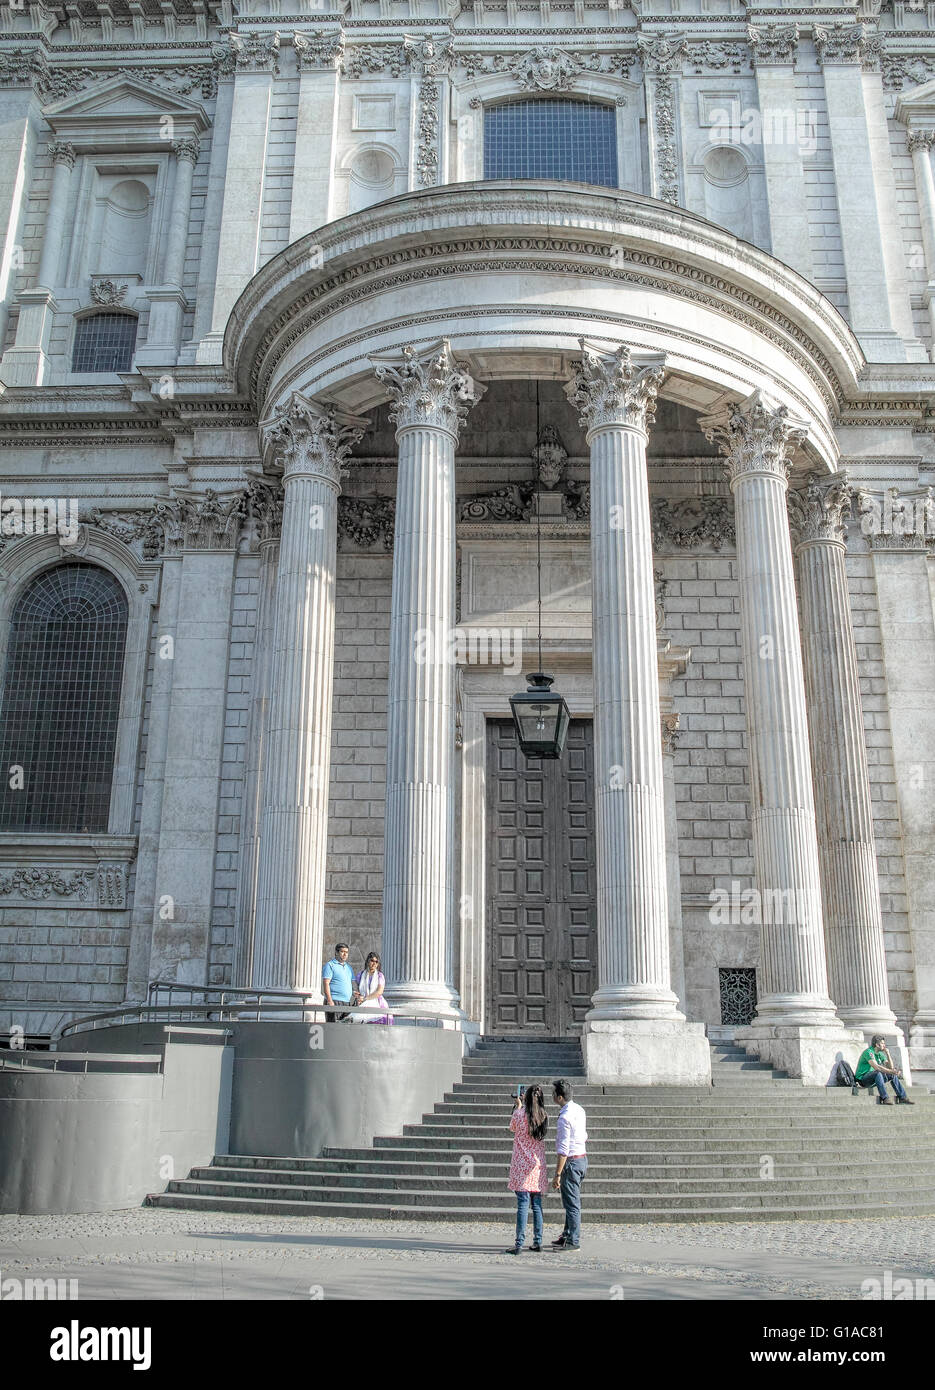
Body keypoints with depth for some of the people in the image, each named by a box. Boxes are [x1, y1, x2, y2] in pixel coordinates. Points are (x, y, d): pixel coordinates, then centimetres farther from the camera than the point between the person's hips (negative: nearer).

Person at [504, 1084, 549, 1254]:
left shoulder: (520, 1114, -12)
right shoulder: (544, 1117, 1)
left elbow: (512, 1127, 9)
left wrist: (518, 1106, 20)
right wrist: (522, 1107, 24)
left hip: (522, 1166, -5)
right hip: (538, 1166, 5)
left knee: (522, 1205, -5)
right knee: (537, 1204, 11)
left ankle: (519, 1243, -5)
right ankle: (538, 1242, 16)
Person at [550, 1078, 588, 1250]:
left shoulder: (565, 1117, -22)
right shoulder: (579, 1110, 6)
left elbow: (563, 1150, -23)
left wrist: (557, 1175, -20)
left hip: (571, 1161, -10)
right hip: (582, 1157, 10)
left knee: (572, 1203, 0)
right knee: (571, 1201, 18)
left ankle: (573, 1241, 7)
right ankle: (568, 1236, 27)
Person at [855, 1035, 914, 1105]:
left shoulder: (880, 1054, 10)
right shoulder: (868, 1052, -19)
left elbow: (890, 1067, 4)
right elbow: (876, 1067, -30)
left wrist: (887, 1053, -3)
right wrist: (892, 1071, -34)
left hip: (874, 1078, 9)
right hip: (862, 1079, -9)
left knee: (893, 1075, 2)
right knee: (878, 1073, -35)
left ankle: (902, 1097, 1)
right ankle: (885, 1098, -35)